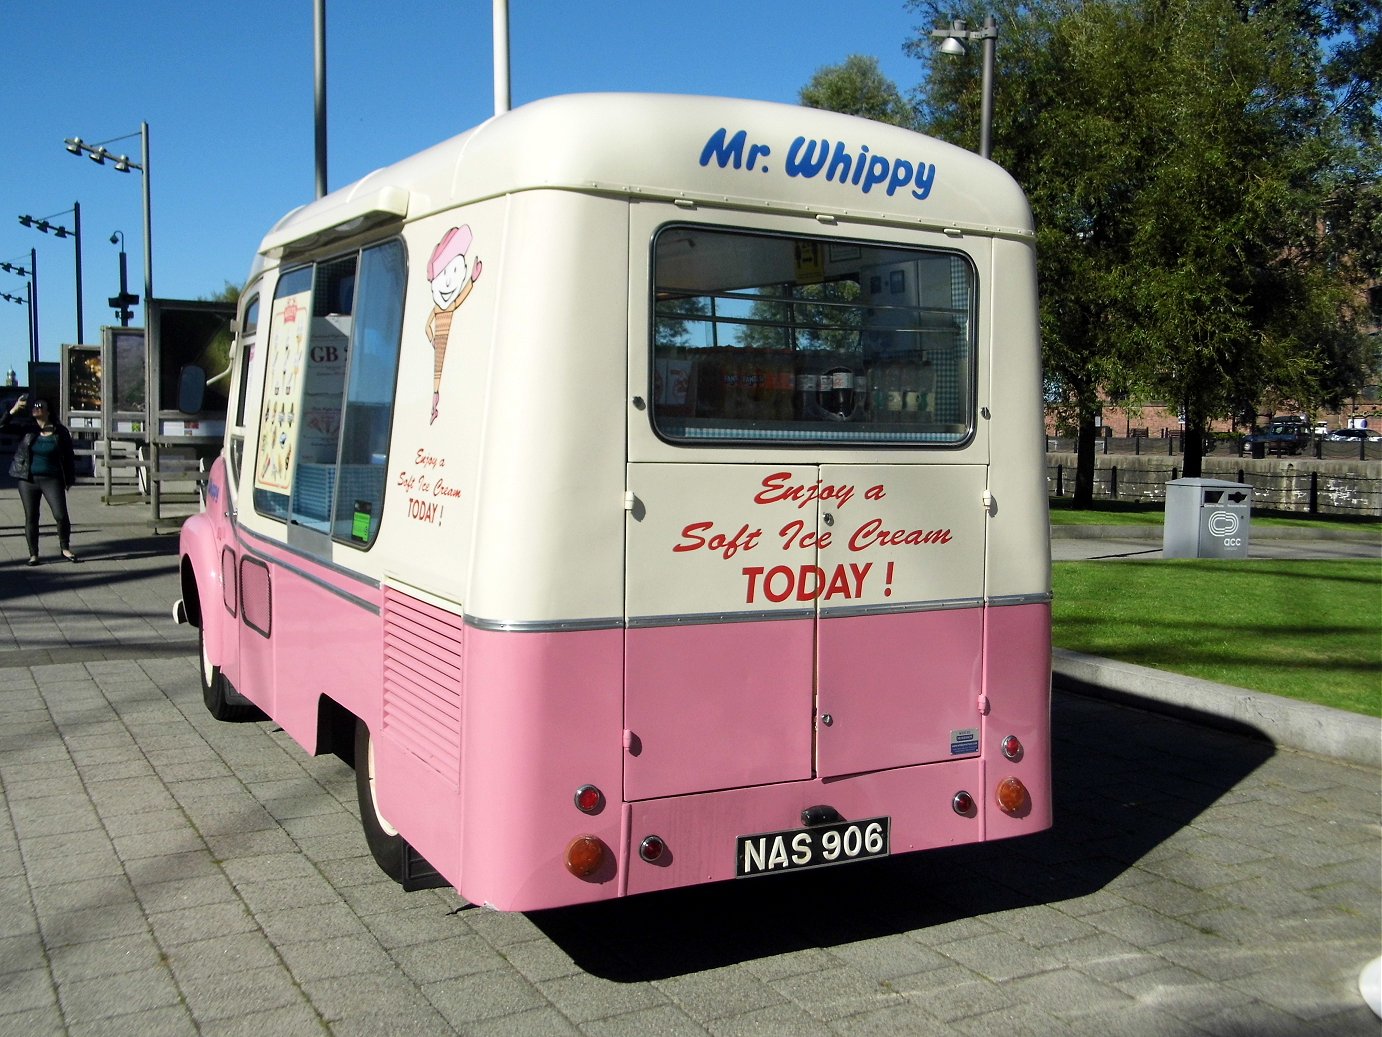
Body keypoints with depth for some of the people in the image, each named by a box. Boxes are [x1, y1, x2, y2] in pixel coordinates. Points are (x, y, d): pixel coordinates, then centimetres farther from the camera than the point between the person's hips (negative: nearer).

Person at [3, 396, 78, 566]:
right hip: (28, 480, 2)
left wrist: (69, 479, 3)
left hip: (52, 480, -2)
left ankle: (65, 548, 13)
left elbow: (68, 457, 4)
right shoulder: (27, 426, 2)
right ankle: (33, 554, 16)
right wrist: (15, 409, -20)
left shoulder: (60, 432, -1)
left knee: (61, 515, -8)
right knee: (31, 518, 6)